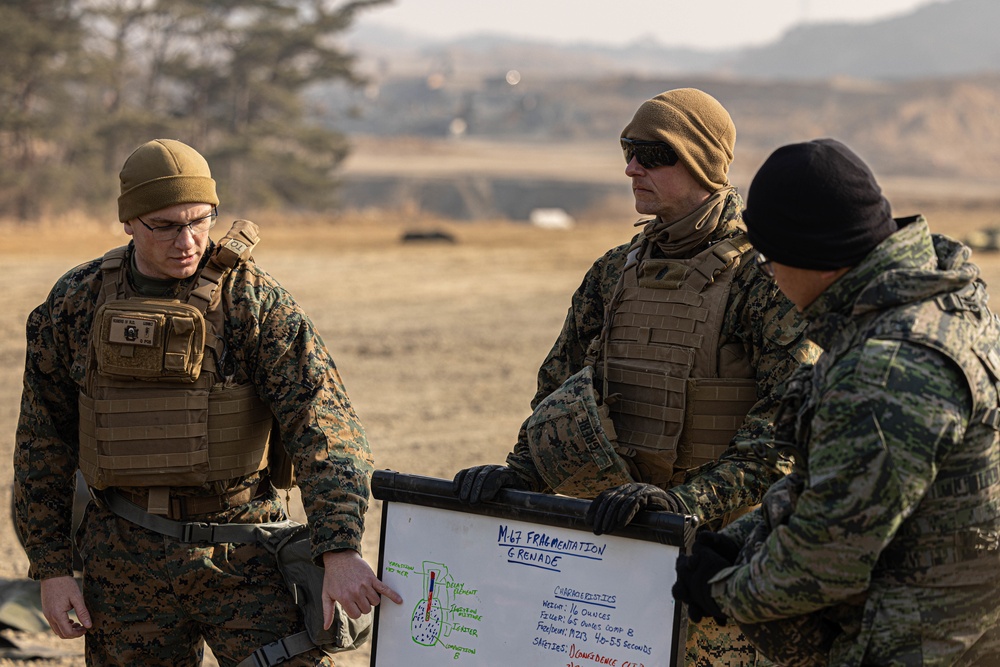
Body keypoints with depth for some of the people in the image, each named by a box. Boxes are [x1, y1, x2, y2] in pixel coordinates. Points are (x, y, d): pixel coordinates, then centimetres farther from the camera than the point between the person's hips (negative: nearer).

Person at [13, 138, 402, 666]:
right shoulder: (77, 304, 2)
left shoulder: (254, 299, -7)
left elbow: (321, 422, -17)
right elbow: (42, 444, 9)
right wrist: (51, 567, 5)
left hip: (240, 557, -2)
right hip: (124, 559, 2)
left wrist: (340, 549, -29)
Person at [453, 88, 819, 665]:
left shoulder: (763, 274, -12)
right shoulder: (615, 272, 9)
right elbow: (558, 390, 16)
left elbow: (791, 421, -22)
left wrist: (688, 499, -31)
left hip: (725, 533, -6)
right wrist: (518, 472, -1)